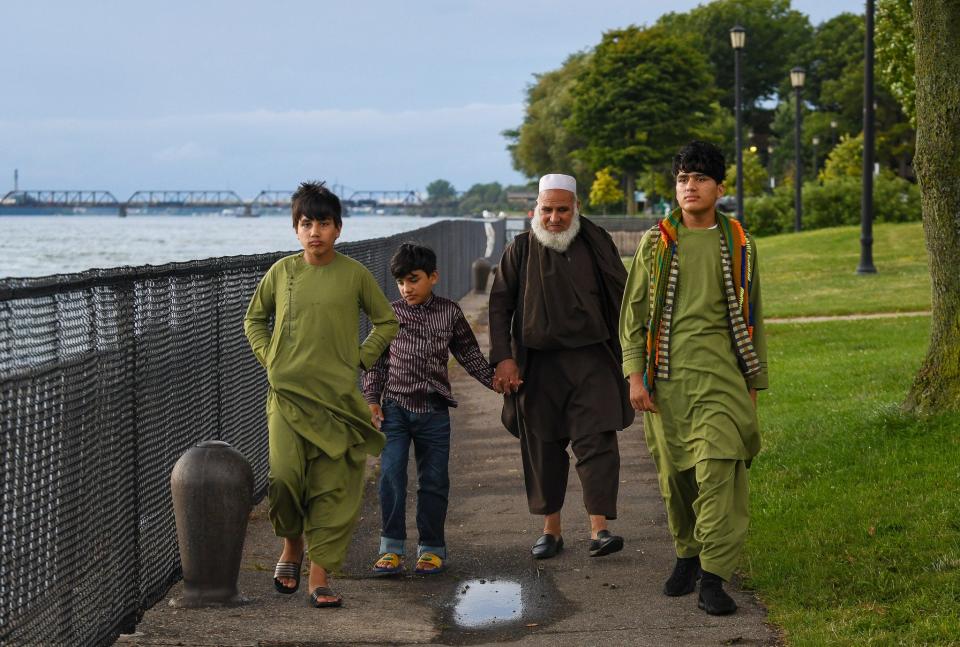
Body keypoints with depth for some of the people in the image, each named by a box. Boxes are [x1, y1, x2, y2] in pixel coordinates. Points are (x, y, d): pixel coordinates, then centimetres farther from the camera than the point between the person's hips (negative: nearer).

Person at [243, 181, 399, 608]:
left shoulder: (354, 274, 0)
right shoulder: (282, 271, 4)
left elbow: (386, 323, 12)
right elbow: (254, 319, 18)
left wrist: (360, 359, 2)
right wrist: (269, 359, 6)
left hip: (338, 394, 0)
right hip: (288, 391, 1)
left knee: (333, 486, -2)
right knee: (285, 477, -10)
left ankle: (319, 577, 4)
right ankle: (291, 547, 19)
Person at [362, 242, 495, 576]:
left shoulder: (449, 313, 4)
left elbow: (469, 354, 14)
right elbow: (376, 360, 8)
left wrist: (494, 379, 9)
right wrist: (371, 399, 1)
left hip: (433, 410, 1)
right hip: (395, 407, -1)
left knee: (434, 481, 5)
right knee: (391, 475, -10)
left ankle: (431, 548, 16)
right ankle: (391, 548, -4)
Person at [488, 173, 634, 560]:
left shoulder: (598, 245, 5)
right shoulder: (521, 251, 5)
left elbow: (621, 298, 11)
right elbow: (499, 306, 5)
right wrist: (503, 358, -5)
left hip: (591, 360, -1)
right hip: (539, 364, 1)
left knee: (597, 441, -12)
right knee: (542, 447, 6)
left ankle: (600, 529, -14)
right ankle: (551, 529, 17)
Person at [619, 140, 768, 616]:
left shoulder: (739, 245, 9)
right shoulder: (655, 243, 7)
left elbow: (752, 318, 14)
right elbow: (633, 313, 7)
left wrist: (754, 383, 13)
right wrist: (634, 375, -2)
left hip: (720, 376, -1)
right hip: (666, 378, 1)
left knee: (718, 470, -13)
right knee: (674, 474, 6)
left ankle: (713, 578, -13)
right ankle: (687, 556, 26)